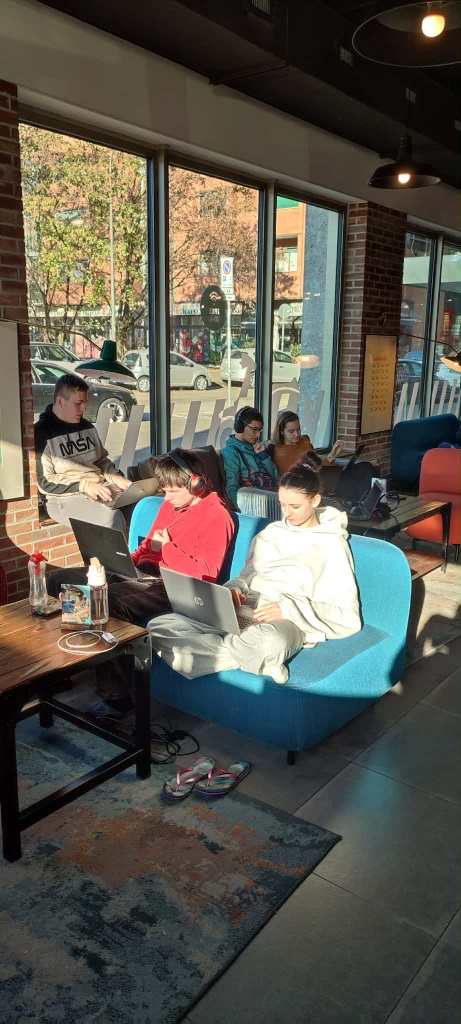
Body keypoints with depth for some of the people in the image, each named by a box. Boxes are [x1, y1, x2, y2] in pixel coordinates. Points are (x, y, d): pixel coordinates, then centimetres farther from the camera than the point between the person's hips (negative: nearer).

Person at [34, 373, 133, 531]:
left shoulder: (87, 427, 16)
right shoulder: (41, 433, -4)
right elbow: (44, 482, -7)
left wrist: (116, 477, 3)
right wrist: (84, 485, -17)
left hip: (100, 488, 7)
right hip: (65, 498, -6)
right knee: (112, 517, -34)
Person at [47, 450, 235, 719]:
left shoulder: (217, 517, -7)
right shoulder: (170, 505, 18)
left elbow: (205, 575, -14)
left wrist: (167, 548, -12)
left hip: (171, 587, -9)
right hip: (140, 573, 9)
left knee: (110, 600, -38)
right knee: (59, 580, 1)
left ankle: (116, 698, -23)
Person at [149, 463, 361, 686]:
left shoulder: (332, 546, 6)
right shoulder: (270, 533, 24)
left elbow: (348, 616, -3)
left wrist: (289, 609, -17)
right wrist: (235, 588, 1)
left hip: (289, 621, -7)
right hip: (243, 611, 7)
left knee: (267, 641, -46)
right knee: (159, 626, -19)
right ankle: (254, 658, -22)